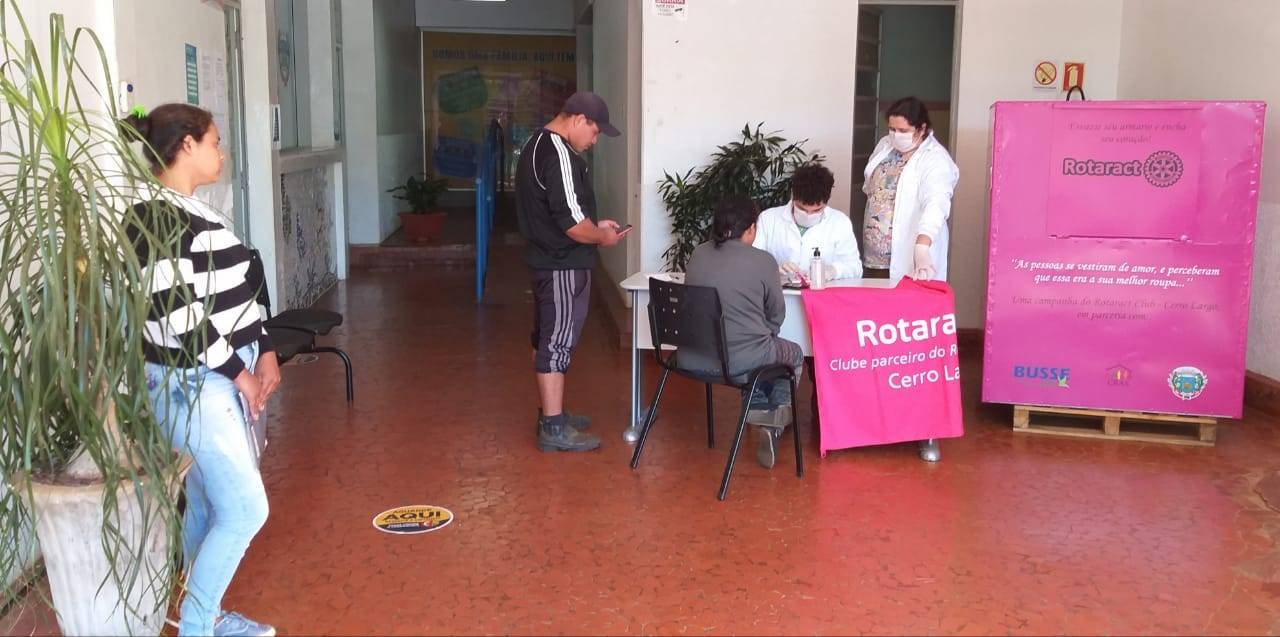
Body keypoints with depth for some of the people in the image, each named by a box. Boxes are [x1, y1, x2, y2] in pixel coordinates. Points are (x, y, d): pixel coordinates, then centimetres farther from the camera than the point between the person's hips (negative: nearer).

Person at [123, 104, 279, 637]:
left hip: (223, 380, 9)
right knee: (245, 510, -7)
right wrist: (238, 372, -16)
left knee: (208, 504, 17)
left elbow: (233, 294, 17)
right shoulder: (157, 217, -19)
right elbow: (175, 315, -24)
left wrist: (263, 351, 8)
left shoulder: (195, 211, 12)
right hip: (190, 387, -9)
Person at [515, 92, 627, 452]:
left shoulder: (537, 144, 13)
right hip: (563, 266, -10)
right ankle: (553, 429, 0)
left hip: (544, 260, 11)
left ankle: (550, 413, 27)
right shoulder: (559, 154, -21)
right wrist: (602, 237, -6)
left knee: (545, 339, 16)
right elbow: (571, 221, -24)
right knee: (558, 342, -5)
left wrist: (594, 225, 14)